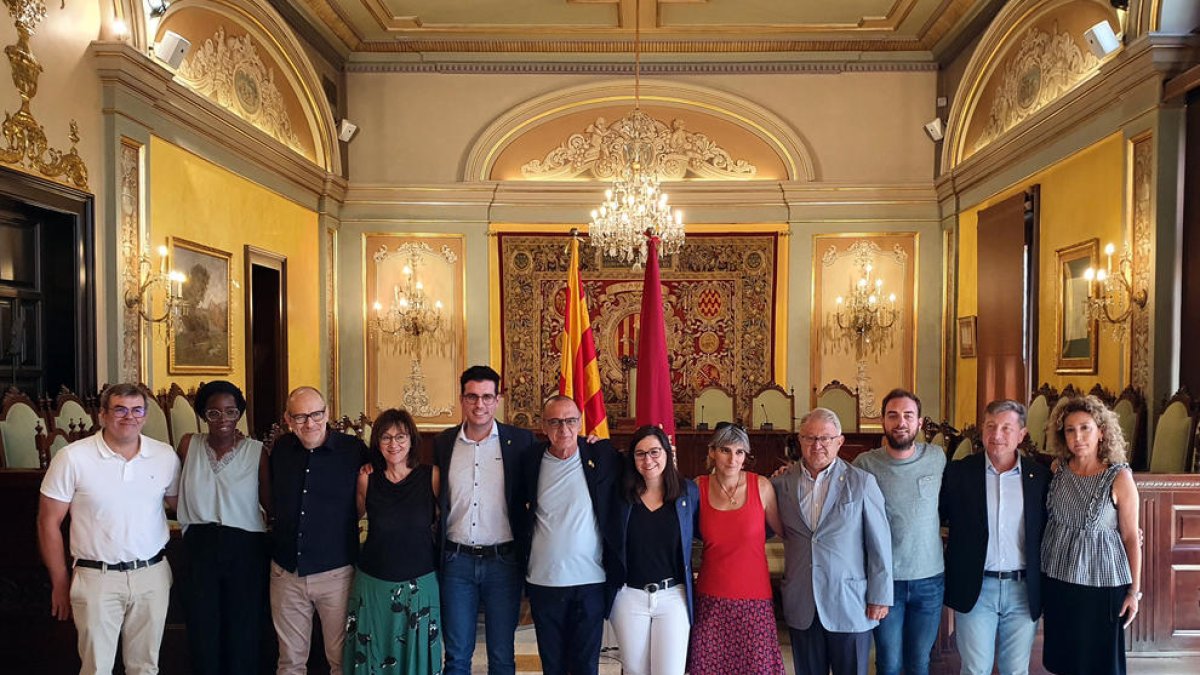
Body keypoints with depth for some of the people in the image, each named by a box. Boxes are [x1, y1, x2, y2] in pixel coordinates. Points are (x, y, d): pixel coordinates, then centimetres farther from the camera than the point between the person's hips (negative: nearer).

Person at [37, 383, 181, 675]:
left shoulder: (166, 456, 0)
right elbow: (48, 522, -2)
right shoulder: (72, 458, -7)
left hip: (152, 575, 3)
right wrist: (60, 584, 0)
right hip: (97, 577, -2)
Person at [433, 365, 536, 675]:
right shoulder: (442, 443, 3)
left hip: (503, 560, -1)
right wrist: (437, 553, 5)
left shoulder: (520, 441, -4)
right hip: (456, 560, 2)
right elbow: (436, 501, 9)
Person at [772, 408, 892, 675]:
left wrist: (880, 597, -3)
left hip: (850, 605, -2)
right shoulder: (781, 483, 1)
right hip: (801, 607, 2)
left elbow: (879, 544, -3)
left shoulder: (861, 482, -4)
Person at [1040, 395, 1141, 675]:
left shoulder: (1119, 477, -10)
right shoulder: (1058, 469, 0)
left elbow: (1131, 537, -6)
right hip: (1057, 579, 4)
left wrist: (1134, 591, -4)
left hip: (1101, 583, -3)